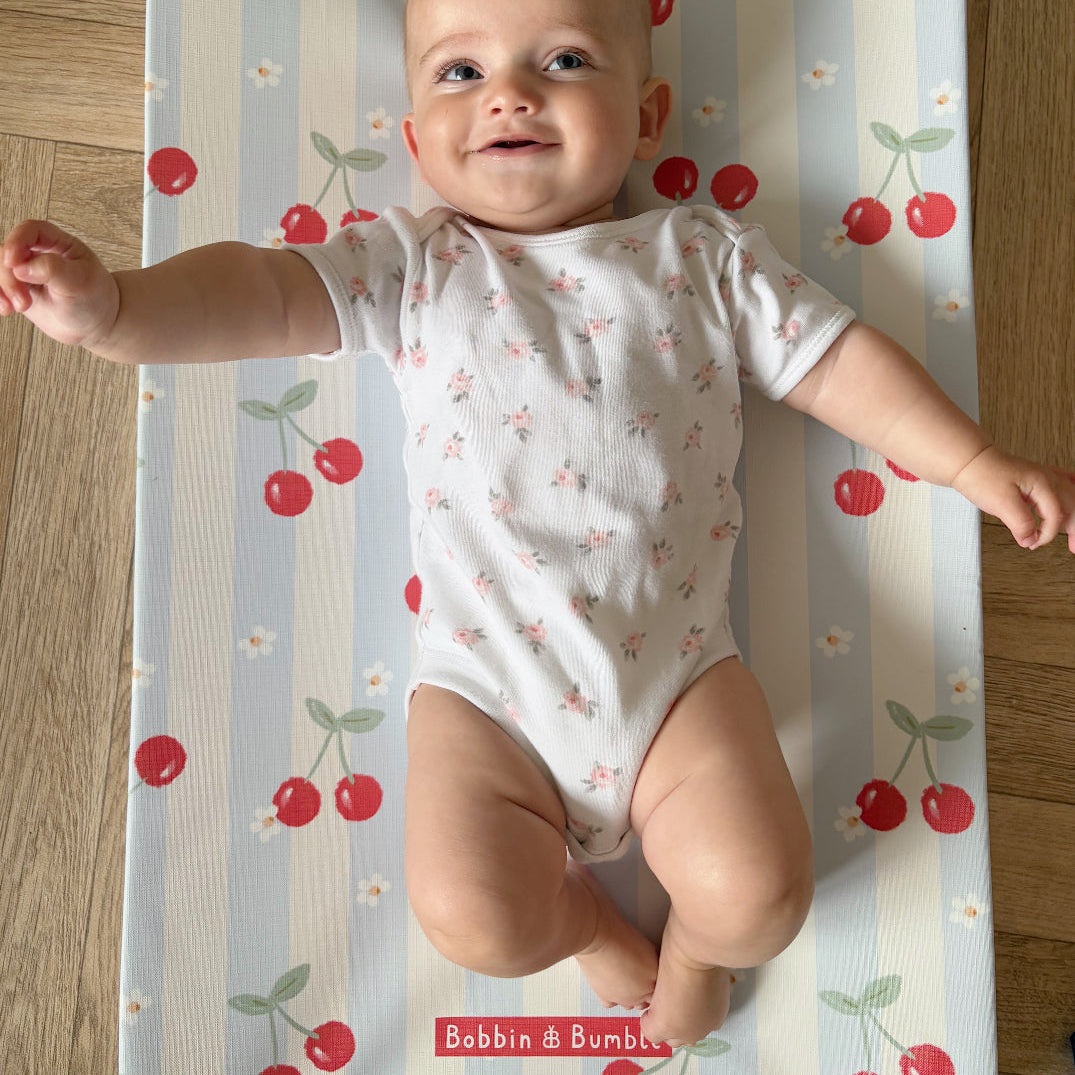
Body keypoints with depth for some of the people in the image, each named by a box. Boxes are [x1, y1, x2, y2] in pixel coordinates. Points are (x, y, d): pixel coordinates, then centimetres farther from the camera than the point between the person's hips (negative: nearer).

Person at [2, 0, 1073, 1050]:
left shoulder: (703, 256, 6)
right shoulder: (411, 266, 3)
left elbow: (841, 360, 9)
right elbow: (261, 294, -9)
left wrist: (980, 465, 6)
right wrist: (112, 306, -26)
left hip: (676, 668, 1)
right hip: (485, 684, 0)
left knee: (757, 894, -9)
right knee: (472, 915, -11)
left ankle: (695, 933, 29)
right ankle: (585, 915, 25)